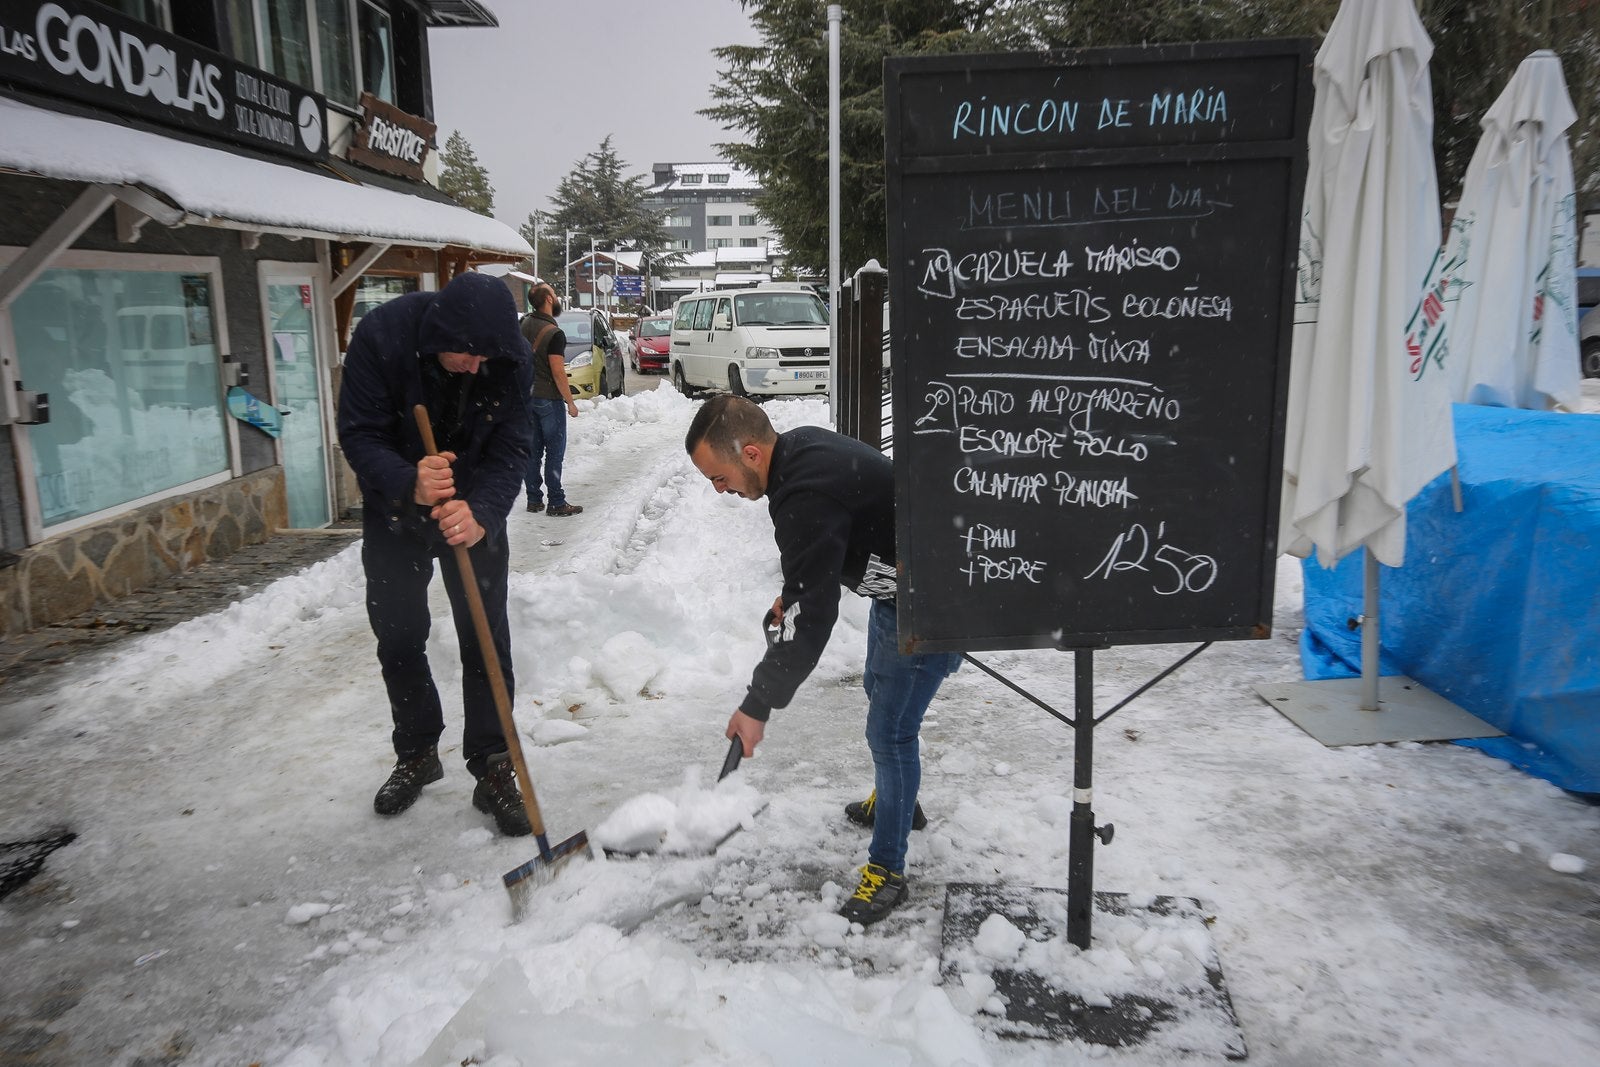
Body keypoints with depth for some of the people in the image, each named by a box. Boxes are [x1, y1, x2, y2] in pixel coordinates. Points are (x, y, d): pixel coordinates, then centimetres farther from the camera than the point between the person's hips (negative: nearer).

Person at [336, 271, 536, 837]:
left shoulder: (512, 359, -22)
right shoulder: (381, 335, -26)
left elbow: (509, 451, -18)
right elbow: (359, 434, -22)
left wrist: (480, 512, -37)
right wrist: (409, 484, -41)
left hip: (474, 510, 0)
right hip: (395, 511, 0)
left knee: (486, 637, -2)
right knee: (398, 637, 9)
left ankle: (492, 767, 10)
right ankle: (416, 754, 28)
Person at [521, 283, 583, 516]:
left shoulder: (524, 324, 5)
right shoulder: (554, 333, -18)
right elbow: (558, 372, -19)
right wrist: (570, 402, -12)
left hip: (527, 397, 7)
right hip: (549, 400, -7)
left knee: (533, 451, 12)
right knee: (554, 452, -1)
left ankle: (534, 500, 16)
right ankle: (556, 503, 1)